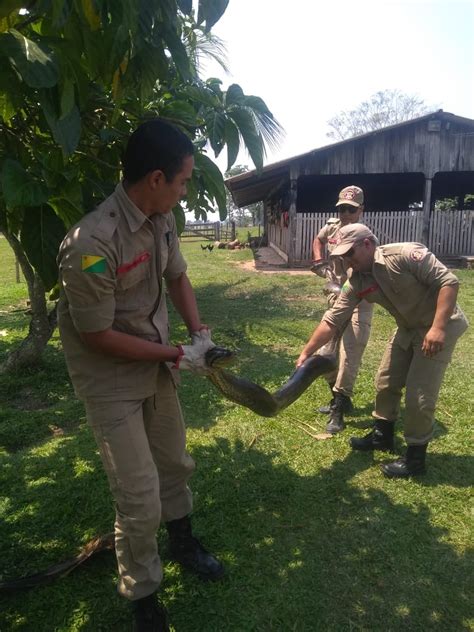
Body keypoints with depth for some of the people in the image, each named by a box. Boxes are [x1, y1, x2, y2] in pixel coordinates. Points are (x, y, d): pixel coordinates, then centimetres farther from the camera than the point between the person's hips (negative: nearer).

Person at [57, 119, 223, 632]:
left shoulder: (162, 219, -6)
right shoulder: (92, 244, -30)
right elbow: (97, 335, -23)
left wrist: (199, 333, -2)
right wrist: (178, 355, -16)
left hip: (155, 361, 7)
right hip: (110, 376, -7)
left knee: (174, 462, 22)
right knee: (139, 497, 1)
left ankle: (182, 543, 49)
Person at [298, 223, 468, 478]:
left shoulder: (406, 254, -27)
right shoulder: (356, 282, -8)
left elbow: (448, 282, -27)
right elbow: (332, 320, -10)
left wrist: (438, 327, -35)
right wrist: (306, 353, -14)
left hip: (439, 327, -7)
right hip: (408, 328, 7)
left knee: (419, 394, -6)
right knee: (385, 383, 13)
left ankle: (416, 457, 13)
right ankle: (382, 435, 35)